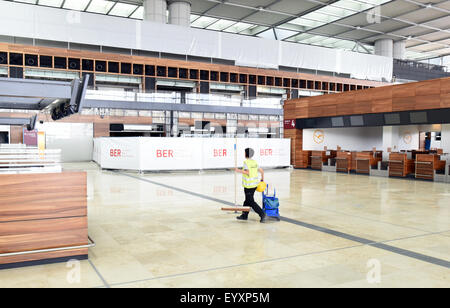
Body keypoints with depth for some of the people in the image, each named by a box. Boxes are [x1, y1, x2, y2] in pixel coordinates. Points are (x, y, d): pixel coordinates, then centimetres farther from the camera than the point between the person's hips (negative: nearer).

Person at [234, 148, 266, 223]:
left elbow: (247, 172, -25)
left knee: (251, 202, -3)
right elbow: (262, 171, 13)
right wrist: (262, 179, 27)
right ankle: (244, 215, 26)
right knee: (247, 199, 17)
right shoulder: (254, 162, 9)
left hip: (248, 185, -8)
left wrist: (239, 171, -15)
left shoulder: (246, 162, -14)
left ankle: (262, 214, -12)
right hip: (255, 183, 8)